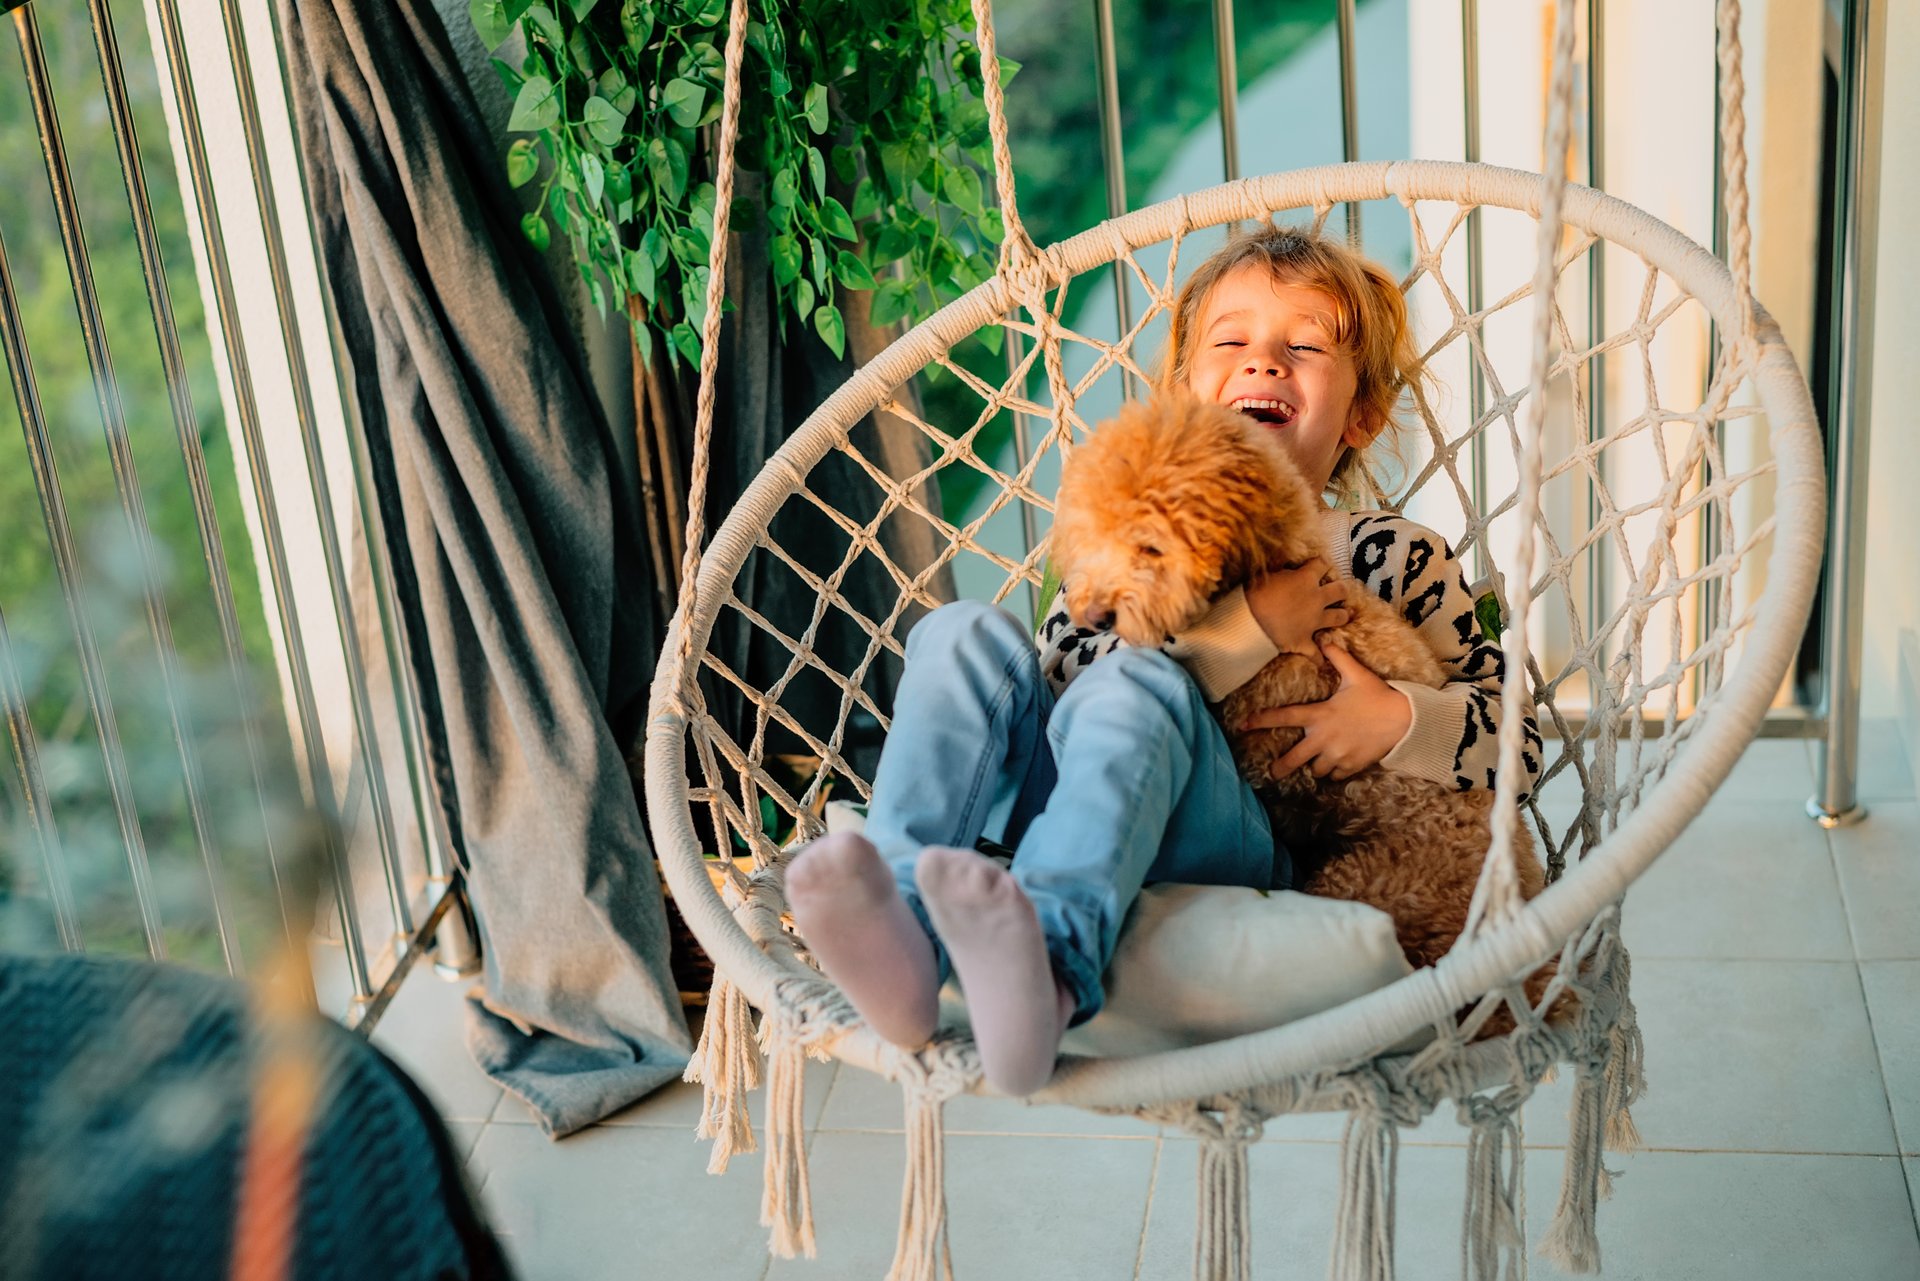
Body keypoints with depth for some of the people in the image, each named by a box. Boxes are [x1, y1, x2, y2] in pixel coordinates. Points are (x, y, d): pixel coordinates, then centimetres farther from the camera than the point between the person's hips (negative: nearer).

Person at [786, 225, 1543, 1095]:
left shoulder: (1394, 559, 19)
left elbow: (1520, 745, 14)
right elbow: (1057, 679, 2)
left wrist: (1401, 721, -7)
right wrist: (1244, 630, -9)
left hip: (1237, 857, -3)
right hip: (1081, 829, 3)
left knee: (1133, 687, -31)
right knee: (967, 635, -18)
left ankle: (1051, 960, -59)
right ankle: (903, 927, -40)